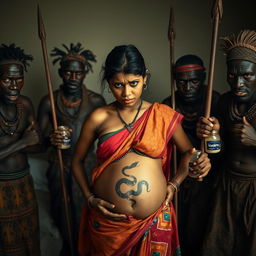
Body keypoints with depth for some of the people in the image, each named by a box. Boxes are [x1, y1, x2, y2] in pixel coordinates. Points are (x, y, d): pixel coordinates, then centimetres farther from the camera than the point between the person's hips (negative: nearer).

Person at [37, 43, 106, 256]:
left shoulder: (96, 101, -7)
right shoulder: (48, 101, -6)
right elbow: (39, 139, -4)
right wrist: (49, 140, -25)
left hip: (87, 164, -1)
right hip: (59, 165, 2)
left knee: (84, 211, 7)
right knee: (61, 209, 17)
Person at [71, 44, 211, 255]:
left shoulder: (163, 115, -3)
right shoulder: (98, 118, -4)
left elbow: (188, 151, 8)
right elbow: (77, 161, 6)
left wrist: (175, 183, -7)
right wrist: (90, 198, -4)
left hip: (155, 220, 0)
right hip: (108, 220, 0)